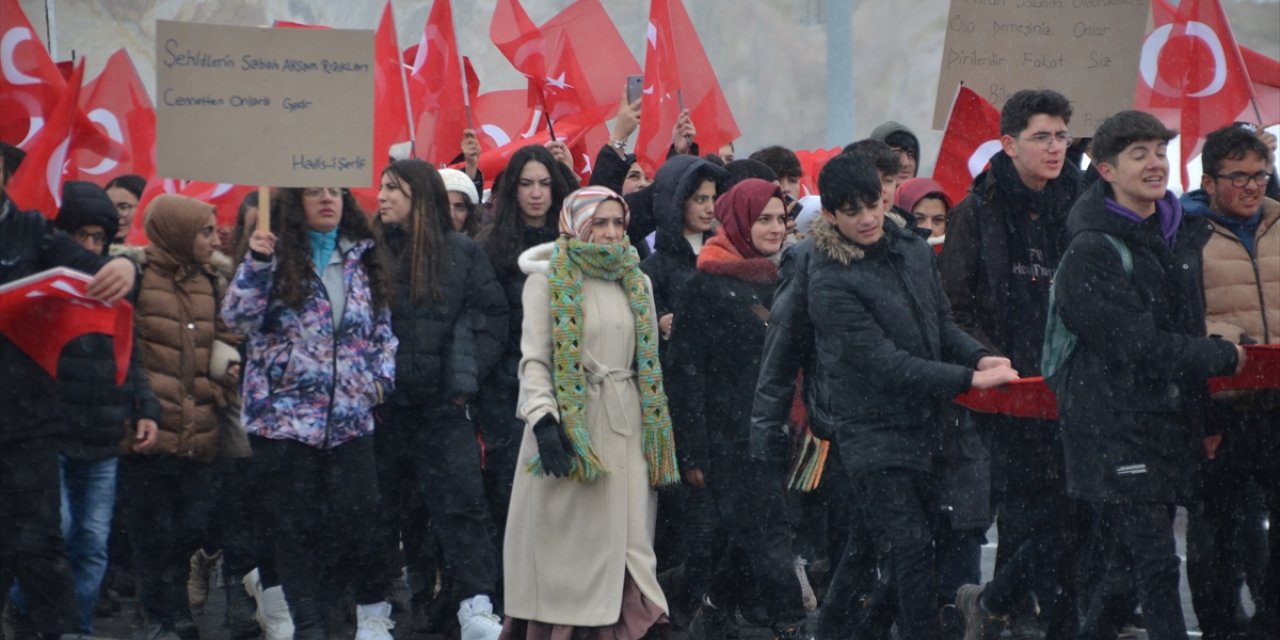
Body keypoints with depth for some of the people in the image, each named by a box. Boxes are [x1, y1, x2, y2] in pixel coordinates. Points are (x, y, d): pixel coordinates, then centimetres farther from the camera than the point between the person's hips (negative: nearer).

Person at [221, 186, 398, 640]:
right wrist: (256, 263, -22)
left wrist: (381, 374, 4)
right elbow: (238, 318, -11)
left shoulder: (362, 258, 12)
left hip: (350, 413, 3)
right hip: (286, 412, -3)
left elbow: (382, 326, 19)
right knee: (297, 523, 0)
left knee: (357, 516, -2)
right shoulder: (279, 256, 0)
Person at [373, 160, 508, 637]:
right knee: (379, 505, 6)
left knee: (461, 503, -6)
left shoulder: (461, 253, 4)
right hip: (377, 404, 1)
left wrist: (467, 374, -1)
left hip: (441, 402, -1)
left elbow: (492, 314, 6)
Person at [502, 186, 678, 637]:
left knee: (625, 533, 0)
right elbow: (534, 358, -8)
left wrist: (656, 427, 15)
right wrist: (543, 420, -20)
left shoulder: (637, 282, 14)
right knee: (564, 538, -2)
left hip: (625, 427, 4)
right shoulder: (548, 280, -2)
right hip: (569, 422, -4)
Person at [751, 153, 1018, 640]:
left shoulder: (913, 250, 5)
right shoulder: (829, 282, -16)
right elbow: (885, 363, -20)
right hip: (873, 432, -7)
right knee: (911, 553, -12)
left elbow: (942, 323, 14)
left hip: (923, 426, 7)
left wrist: (979, 357, -8)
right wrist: (969, 379, -21)